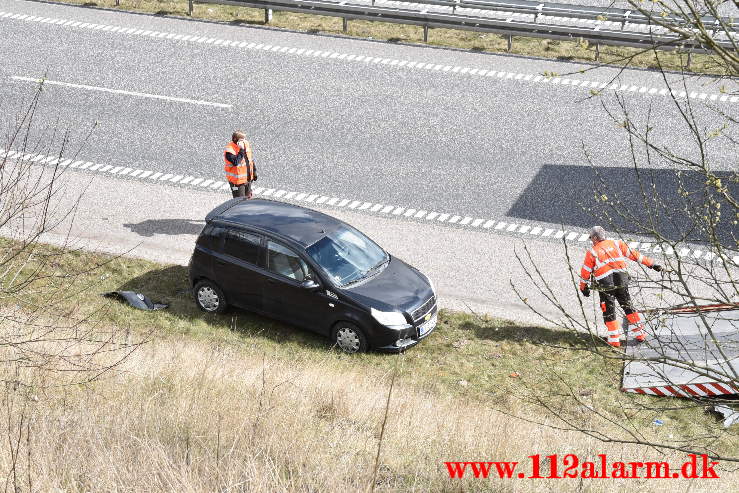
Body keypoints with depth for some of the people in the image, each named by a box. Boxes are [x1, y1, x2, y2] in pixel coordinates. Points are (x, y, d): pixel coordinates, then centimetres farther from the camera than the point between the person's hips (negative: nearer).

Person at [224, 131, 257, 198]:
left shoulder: (246, 144, -1)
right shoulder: (229, 151, -24)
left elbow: (251, 159, 13)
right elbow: (236, 162, -37)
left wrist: (254, 171, 17)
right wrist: (241, 150, -36)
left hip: (248, 179, 7)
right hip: (237, 181, -7)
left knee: (248, 198, 24)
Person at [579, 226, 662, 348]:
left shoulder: (592, 253, 1)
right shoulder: (616, 244, 7)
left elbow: (585, 272, 6)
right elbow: (634, 254, 10)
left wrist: (583, 287, 21)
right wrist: (651, 263, 16)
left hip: (605, 286, -3)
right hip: (621, 282, 3)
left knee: (609, 311, 9)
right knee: (628, 306, 17)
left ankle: (614, 339, 11)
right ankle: (640, 333, 17)